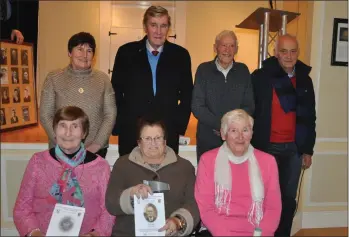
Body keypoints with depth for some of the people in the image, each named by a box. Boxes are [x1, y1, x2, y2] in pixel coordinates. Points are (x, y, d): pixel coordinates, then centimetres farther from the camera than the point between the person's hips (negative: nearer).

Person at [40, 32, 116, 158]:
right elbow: (45, 116, -1)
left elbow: (110, 115, 0)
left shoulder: (103, 79, 2)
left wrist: (96, 145, -9)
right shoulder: (54, 78, 0)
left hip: (96, 150, 1)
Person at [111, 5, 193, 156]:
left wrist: (180, 126, 0)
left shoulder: (181, 55, 2)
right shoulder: (126, 52, 0)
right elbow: (116, 92, 3)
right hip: (130, 133, 0)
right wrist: (118, 127, -1)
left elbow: (187, 95, 7)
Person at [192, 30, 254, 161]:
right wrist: (220, 125, -15)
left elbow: (249, 106, 4)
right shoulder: (204, 69, -1)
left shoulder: (243, 70, 4)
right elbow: (197, 106, -5)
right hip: (208, 138, -1)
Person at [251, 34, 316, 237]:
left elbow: (310, 117, 12)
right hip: (267, 147, -3)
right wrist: (252, 145, -9)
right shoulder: (261, 77, -6)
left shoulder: (305, 80, 8)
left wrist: (308, 149, 10)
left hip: (294, 148, 4)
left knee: (289, 197, 11)